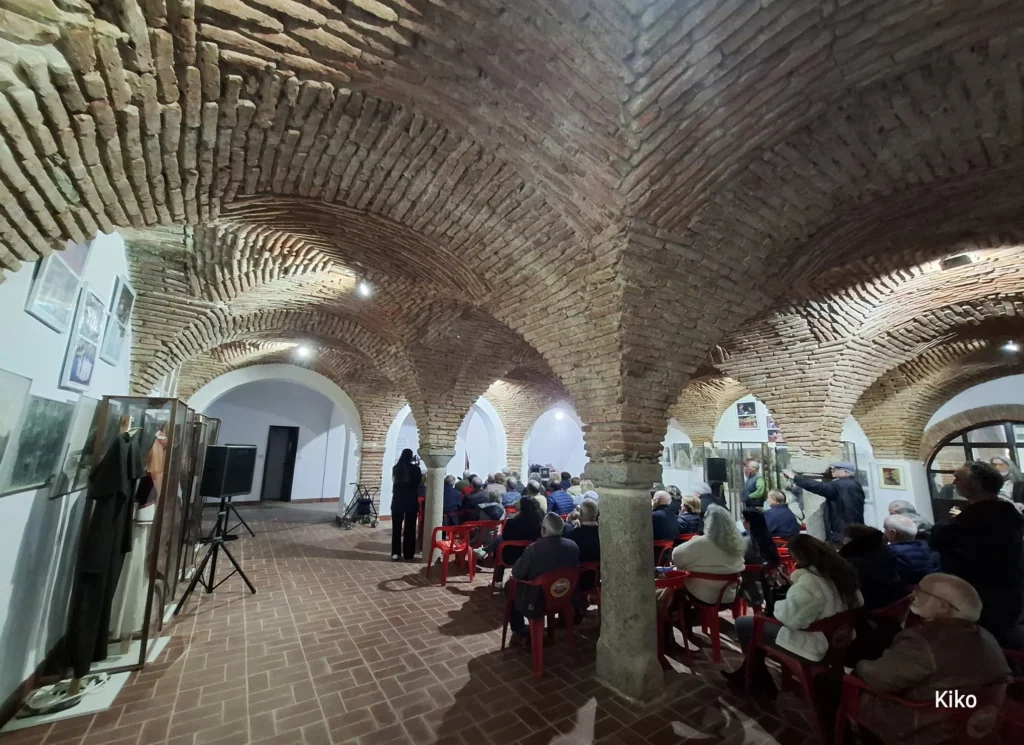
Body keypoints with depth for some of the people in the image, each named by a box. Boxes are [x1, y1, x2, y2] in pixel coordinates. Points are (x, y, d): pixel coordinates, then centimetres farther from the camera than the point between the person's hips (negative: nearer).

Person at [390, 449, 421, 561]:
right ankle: (408, 554, 11)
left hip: (397, 500, 2)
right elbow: (419, 482, 3)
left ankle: (395, 553, 13)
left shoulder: (396, 468, -2)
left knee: (396, 527, 10)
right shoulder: (415, 468, -10)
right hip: (411, 500, -2)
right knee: (410, 527, 6)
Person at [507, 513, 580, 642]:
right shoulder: (573, 546, -13)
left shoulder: (533, 549, -28)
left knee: (510, 585, 20)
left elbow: (516, 574, -14)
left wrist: (521, 559, 3)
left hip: (535, 605, -5)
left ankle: (519, 632, 25)